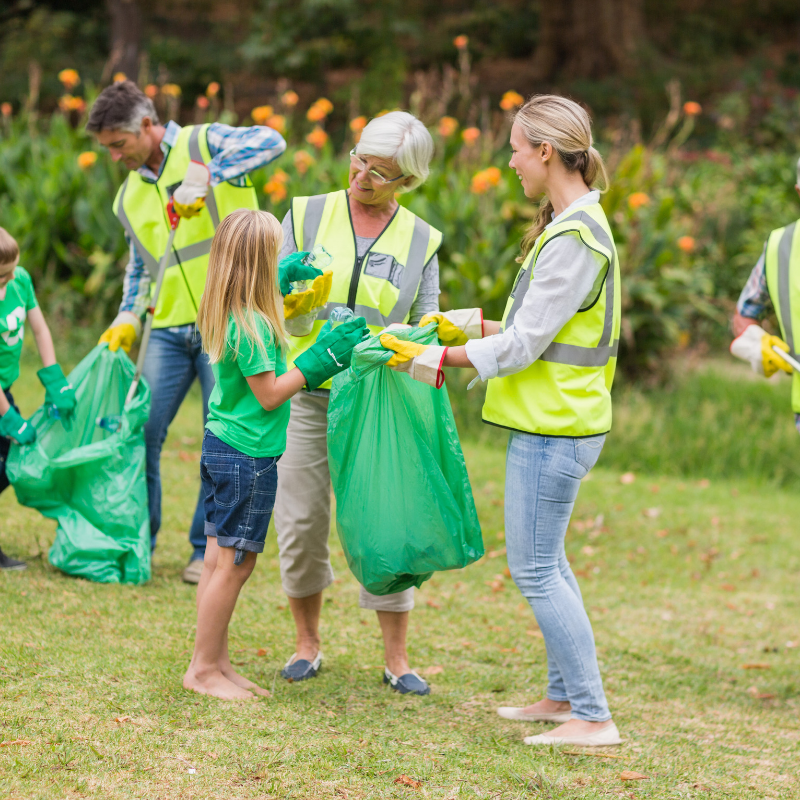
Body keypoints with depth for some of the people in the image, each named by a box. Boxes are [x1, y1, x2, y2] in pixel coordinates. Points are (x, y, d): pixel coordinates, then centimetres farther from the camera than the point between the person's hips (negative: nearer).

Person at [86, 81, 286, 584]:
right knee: (142, 432, 2)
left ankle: (209, 550, 9)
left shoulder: (204, 144, -3)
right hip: (170, 330, 6)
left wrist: (208, 175, -31)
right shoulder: (129, 196, 15)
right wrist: (128, 320, 9)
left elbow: (270, 141, -22)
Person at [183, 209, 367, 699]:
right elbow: (269, 395, -17)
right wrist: (323, 359, -14)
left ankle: (217, 662, 19)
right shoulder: (250, 324, -21)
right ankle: (204, 669, 4)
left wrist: (283, 286, 27)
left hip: (221, 445, 10)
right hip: (249, 454, -10)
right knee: (235, 562, -2)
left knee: (222, 557, 13)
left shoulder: (227, 313, 7)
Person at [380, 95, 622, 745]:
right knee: (547, 561, 17)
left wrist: (437, 359, -15)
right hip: (555, 421, 10)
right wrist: (469, 325, 17)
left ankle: (594, 717, -2)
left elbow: (524, 345, -20)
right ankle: (564, 696, 26)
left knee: (535, 568, -6)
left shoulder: (573, 239, -19)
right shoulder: (572, 225, 12)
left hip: (553, 427, -10)